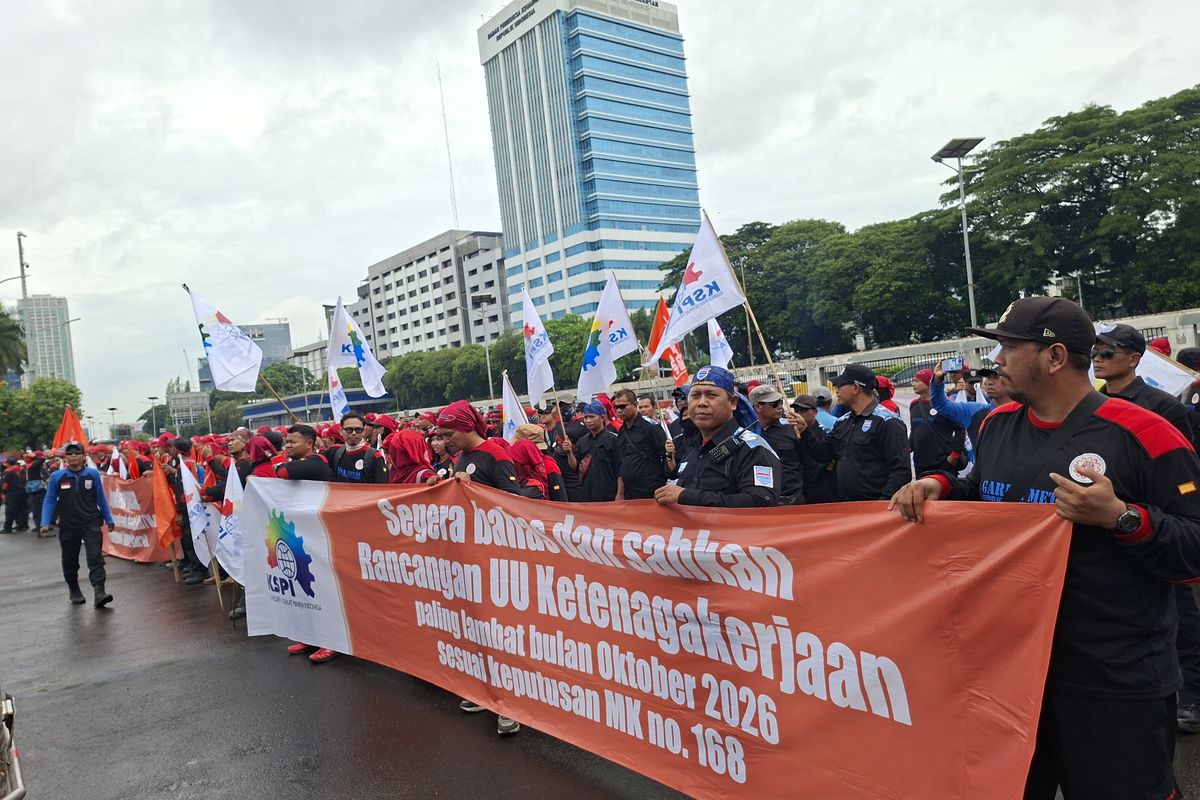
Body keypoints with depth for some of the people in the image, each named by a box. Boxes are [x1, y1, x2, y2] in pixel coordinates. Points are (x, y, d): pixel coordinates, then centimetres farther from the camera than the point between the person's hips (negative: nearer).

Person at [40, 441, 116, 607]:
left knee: (95, 557, -12)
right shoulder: (57, 476, -3)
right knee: (70, 561, 13)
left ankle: (99, 592, -18)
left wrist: (108, 519, 11)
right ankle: (74, 591, 32)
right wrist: (45, 523, -6)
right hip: (68, 526, 1)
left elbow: (101, 498, 7)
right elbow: (50, 500, 2)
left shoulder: (92, 474, -2)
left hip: (91, 524, -1)